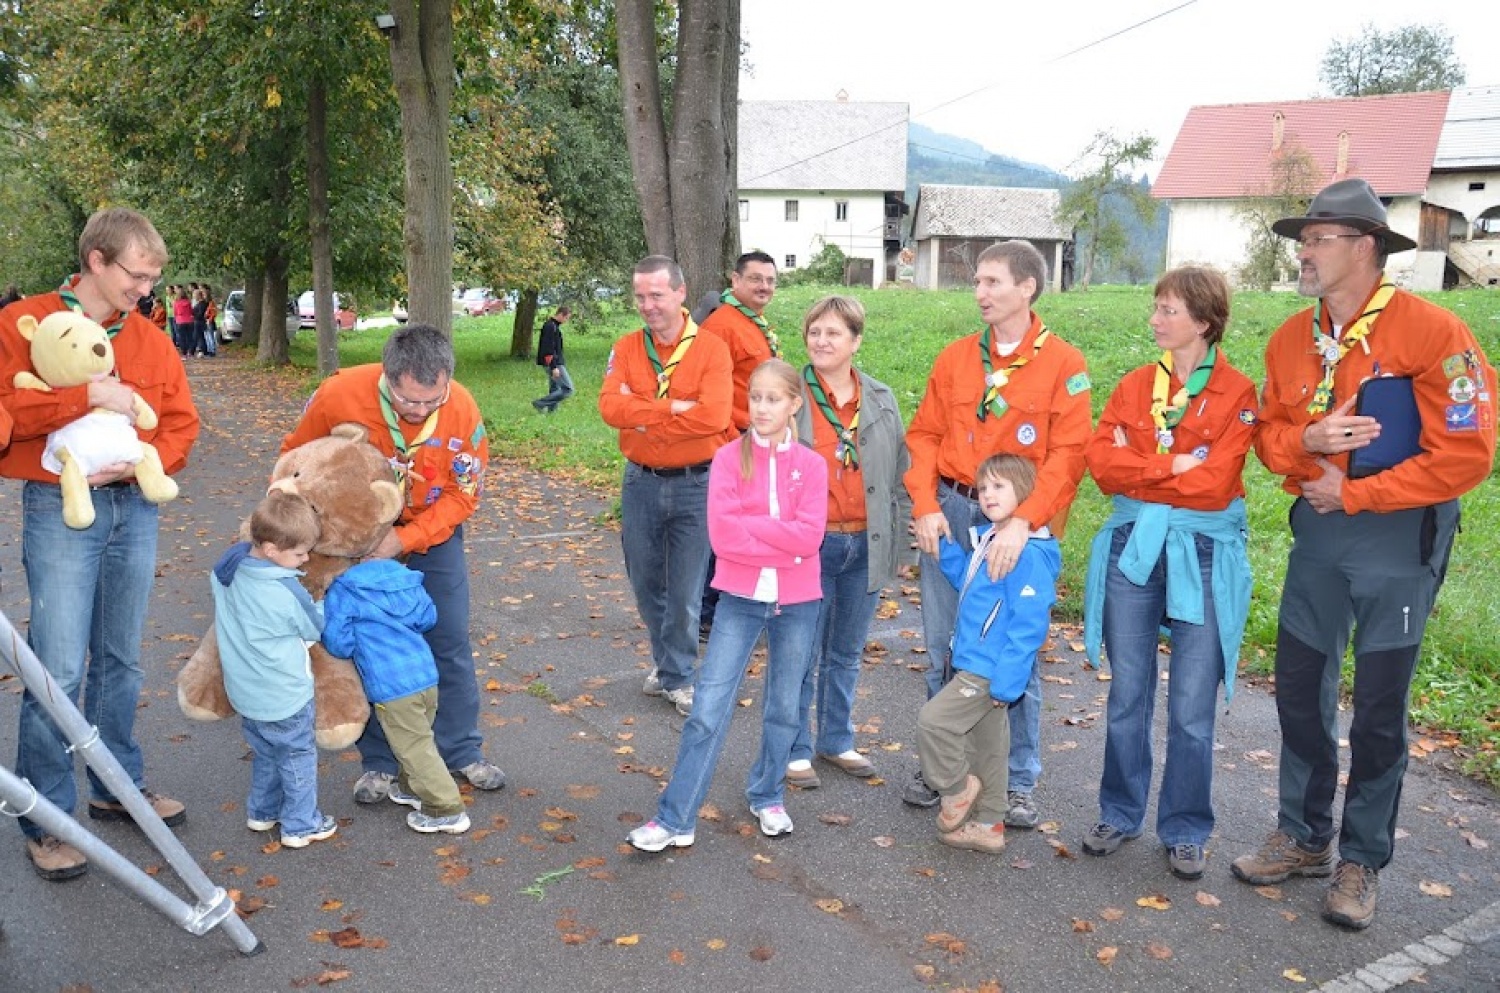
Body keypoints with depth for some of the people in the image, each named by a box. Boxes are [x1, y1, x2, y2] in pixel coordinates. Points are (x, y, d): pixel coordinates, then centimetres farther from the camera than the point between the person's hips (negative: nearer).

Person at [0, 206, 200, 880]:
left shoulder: (150, 340, 9)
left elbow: (181, 423, 7)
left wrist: (141, 463, -11)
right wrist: (87, 395, -21)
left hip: (134, 505, 5)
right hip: (59, 508, -4)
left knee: (120, 660, 14)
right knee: (59, 669, -6)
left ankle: (117, 787, 28)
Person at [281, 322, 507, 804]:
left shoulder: (463, 409, -25)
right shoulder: (338, 394, -27)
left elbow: (463, 494, -17)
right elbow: (296, 457, -7)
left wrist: (403, 540, -26)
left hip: (434, 531, 1)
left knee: (450, 642, 5)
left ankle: (462, 751, 21)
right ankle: (378, 762, 18)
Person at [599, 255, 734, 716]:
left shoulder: (711, 349, -8)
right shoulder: (626, 349, 2)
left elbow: (713, 415, -22)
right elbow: (610, 406, -13)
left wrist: (643, 419, -15)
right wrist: (673, 408, -21)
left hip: (694, 484, -3)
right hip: (641, 483, 4)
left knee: (686, 590, 4)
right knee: (645, 583, 15)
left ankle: (678, 677, 21)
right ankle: (665, 660, 36)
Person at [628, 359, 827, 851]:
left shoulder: (811, 465, -1)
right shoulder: (729, 458, -4)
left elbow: (810, 536, -14)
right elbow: (723, 535, -15)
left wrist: (749, 524, -15)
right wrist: (784, 544, -15)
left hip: (797, 603, 2)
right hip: (741, 599, -1)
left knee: (784, 709, 14)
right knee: (708, 711, -3)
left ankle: (768, 797, 35)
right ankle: (674, 819, 4)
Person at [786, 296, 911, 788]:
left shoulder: (882, 400, 6)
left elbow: (900, 475, 11)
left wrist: (897, 539, 6)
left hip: (865, 547, 4)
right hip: (809, 545, -3)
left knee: (847, 653, 16)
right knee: (804, 653, 4)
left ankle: (837, 740, 32)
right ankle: (795, 749, 19)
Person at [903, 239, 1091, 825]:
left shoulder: (1063, 364, -3)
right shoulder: (955, 358, 9)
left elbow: (1068, 454, -11)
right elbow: (924, 435, 8)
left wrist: (1023, 522, -21)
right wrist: (926, 506, -6)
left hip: (1018, 522, -3)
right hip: (950, 514, 4)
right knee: (942, 646, 10)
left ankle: (1019, 782, 18)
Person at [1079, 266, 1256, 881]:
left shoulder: (1238, 394, -5)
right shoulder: (1135, 386, 7)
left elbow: (1214, 481, -15)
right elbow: (1101, 462, -4)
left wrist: (1138, 469, -8)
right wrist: (1173, 466, -12)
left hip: (1204, 553, -3)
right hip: (1132, 545, 3)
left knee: (1192, 709, 5)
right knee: (1127, 697, 11)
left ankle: (1185, 831, 21)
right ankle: (1119, 814, 26)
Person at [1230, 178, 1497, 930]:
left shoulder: (1432, 332, -15)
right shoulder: (1291, 339, 4)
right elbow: (1268, 434, 9)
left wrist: (1354, 494, -15)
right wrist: (1304, 442, -15)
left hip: (1398, 535, -5)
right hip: (1317, 528, 5)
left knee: (1379, 708, 4)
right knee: (1300, 689, 11)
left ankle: (1362, 861, 22)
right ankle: (1304, 837, 30)